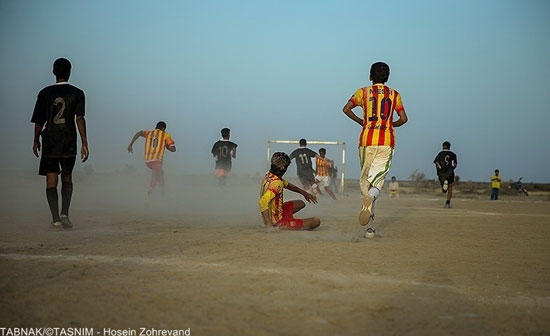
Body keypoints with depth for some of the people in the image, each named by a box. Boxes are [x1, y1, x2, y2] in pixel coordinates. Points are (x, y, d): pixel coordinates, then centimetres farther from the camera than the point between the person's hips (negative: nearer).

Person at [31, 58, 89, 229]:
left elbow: (39, 121, 4)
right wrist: (84, 144, -10)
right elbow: (80, 118, -9)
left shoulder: (45, 93, 2)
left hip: (49, 141, 0)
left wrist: (36, 141, 17)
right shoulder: (77, 93, -1)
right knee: (67, 178, 15)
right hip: (69, 141, 0)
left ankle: (55, 218, -5)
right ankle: (64, 213, 1)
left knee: (51, 180, 2)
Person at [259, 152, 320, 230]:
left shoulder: (269, 176, 1)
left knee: (300, 203, 30)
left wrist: (305, 193, 22)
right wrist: (269, 224, -39)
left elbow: (287, 184, 19)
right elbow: (263, 202, -40)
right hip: (278, 222, -9)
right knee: (316, 222, -10)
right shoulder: (276, 183, -29)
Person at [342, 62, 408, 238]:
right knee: (378, 178, -4)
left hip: (367, 140, 0)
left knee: (365, 179, 8)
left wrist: (361, 122, 9)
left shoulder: (363, 92, 8)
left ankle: (369, 227, -1)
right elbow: (403, 119, 4)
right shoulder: (394, 94, 11)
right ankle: (371, 197, -41)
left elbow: (346, 108, -6)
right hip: (387, 141, 0)